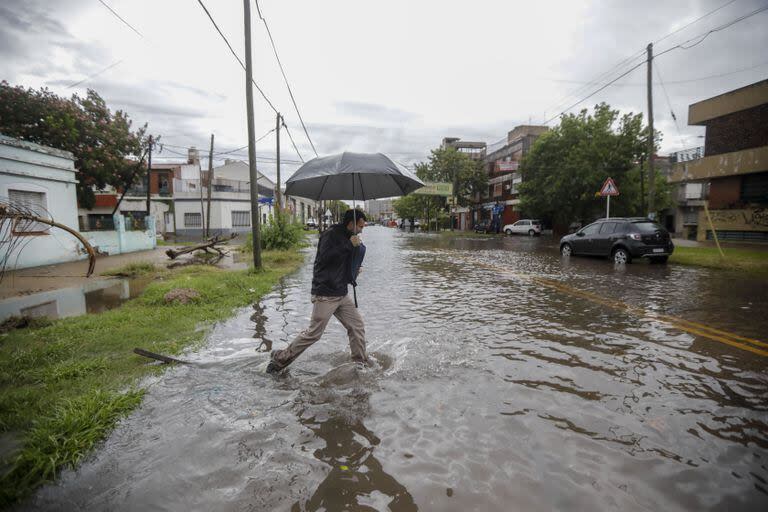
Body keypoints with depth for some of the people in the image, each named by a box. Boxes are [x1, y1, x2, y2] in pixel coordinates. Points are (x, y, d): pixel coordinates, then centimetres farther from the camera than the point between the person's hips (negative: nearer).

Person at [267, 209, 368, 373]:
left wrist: (354, 272, 6)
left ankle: (361, 362, 22)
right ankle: (281, 358, 13)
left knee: (357, 326, 8)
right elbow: (325, 258, -28)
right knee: (313, 333, -2)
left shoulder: (347, 239, 13)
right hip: (325, 295, -9)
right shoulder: (331, 234, -13)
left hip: (342, 295, 9)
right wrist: (349, 245, -24)